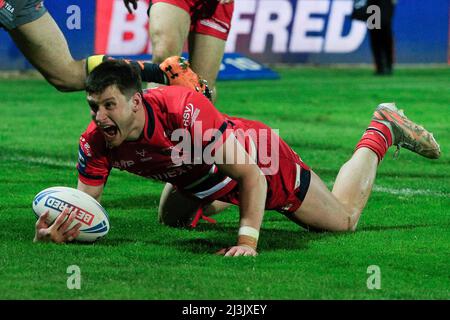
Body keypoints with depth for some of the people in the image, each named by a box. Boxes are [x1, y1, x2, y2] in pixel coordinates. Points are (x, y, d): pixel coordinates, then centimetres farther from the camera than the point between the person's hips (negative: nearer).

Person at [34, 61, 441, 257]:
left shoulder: (185, 110, -45)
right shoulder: (96, 142, -30)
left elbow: (252, 175, -40)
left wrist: (248, 242, -49)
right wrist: (61, 231, -44)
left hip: (261, 158, -5)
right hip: (199, 180, 5)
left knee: (345, 217, 13)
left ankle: (383, 130, 36)